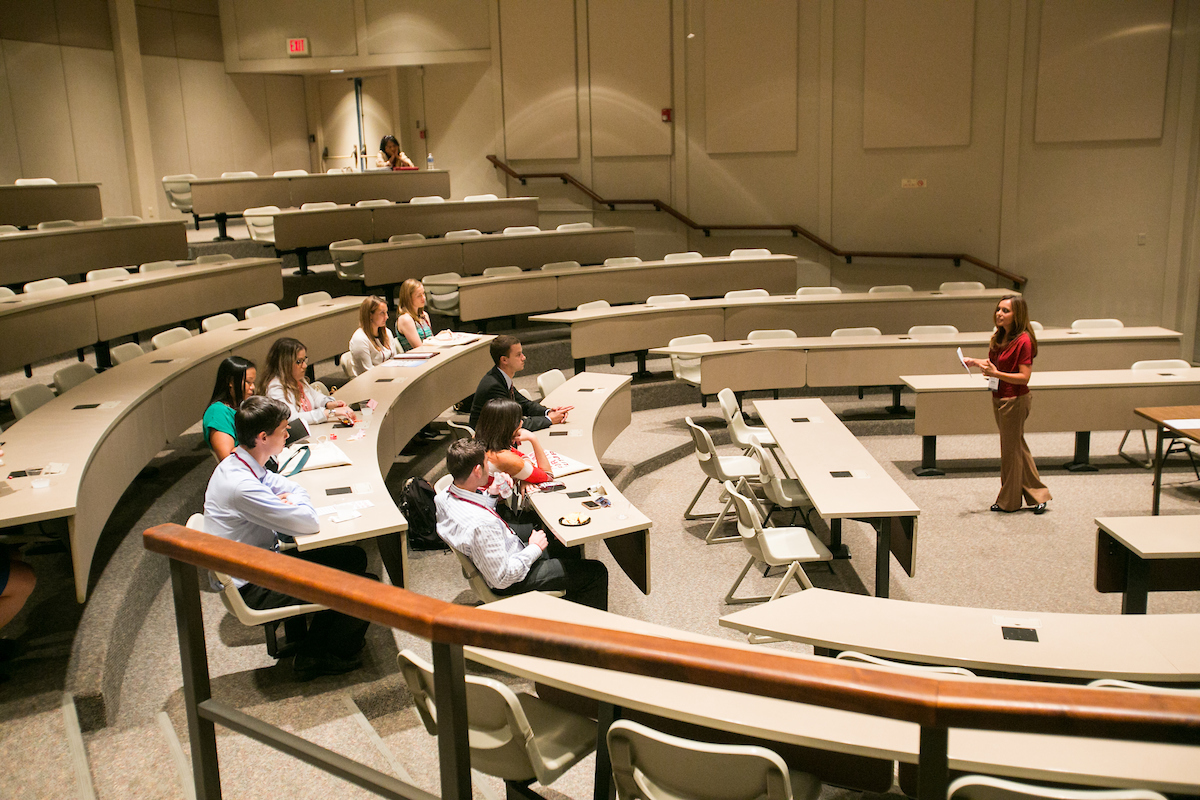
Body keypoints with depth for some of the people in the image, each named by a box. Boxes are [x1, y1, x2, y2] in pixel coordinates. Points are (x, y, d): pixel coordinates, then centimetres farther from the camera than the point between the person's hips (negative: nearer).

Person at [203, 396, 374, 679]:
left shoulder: (239, 464, 2)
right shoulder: (241, 486, -29)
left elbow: (295, 488, 14)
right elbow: (309, 522, -27)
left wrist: (289, 501, -9)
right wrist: (296, 504, -5)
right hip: (253, 590, -10)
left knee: (354, 557, 14)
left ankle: (305, 641, 23)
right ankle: (316, 657, 13)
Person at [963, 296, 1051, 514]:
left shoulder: (1023, 340, -19)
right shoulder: (999, 337, 7)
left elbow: (1024, 377, -21)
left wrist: (996, 373, -31)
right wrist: (976, 362, 1)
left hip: (1015, 400, -9)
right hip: (998, 397, 9)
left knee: (1011, 449, 4)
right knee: (1017, 447, 16)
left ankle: (1008, 501, 18)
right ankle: (1037, 494, 28)